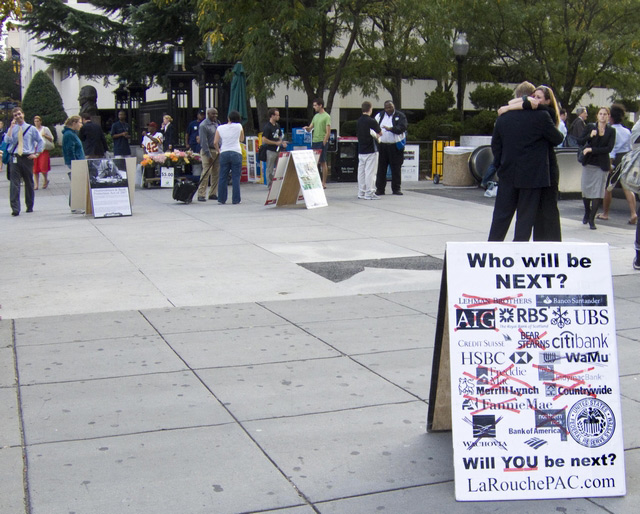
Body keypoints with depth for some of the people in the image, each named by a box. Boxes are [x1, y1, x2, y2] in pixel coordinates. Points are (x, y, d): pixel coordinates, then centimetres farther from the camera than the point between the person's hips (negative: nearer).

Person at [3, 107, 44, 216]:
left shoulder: (31, 128, 7)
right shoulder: (12, 129, 9)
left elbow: (41, 141, 11)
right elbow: (7, 140, -9)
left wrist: (37, 154, 2)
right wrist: (11, 126, -10)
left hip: (27, 158, 0)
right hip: (15, 159, 0)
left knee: (29, 183, 8)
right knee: (14, 183, -9)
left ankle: (30, 206, 22)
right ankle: (15, 208, -13)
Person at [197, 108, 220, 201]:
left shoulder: (217, 123, 14)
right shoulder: (203, 125, -9)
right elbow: (204, 141, -13)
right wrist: (208, 155, -16)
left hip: (217, 151, 7)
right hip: (207, 151, -7)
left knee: (216, 173, 6)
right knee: (206, 172, -11)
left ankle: (213, 194, 14)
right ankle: (201, 194, -8)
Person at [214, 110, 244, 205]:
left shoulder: (220, 128, 3)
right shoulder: (239, 126, 1)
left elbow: (215, 142, 1)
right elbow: (242, 139, 15)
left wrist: (218, 150, 16)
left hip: (224, 153, 2)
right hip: (236, 153, -2)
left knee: (223, 177, 7)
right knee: (236, 177, 2)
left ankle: (221, 199, 10)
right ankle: (235, 199, 1)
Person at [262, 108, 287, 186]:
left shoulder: (277, 125, 12)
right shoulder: (267, 127, -12)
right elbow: (264, 140, -18)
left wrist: (282, 142, 3)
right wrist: (276, 143, -15)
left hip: (277, 150, 8)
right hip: (270, 151, -8)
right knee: (270, 169, -1)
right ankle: (270, 185, 5)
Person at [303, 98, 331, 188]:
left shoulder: (326, 117, -7)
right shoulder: (316, 116, 16)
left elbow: (328, 132, -11)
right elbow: (310, 128, 18)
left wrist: (324, 143, -17)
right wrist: (307, 128, -6)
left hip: (322, 142, -7)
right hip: (314, 141, 7)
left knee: (323, 162, -3)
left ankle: (324, 183, 1)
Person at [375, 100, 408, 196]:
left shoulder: (400, 116, 3)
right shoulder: (380, 116, 12)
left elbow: (402, 127, -12)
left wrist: (391, 129, -25)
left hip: (395, 146, -2)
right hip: (382, 145, 2)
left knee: (396, 168, 3)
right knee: (381, 167, 0)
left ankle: (396, 189, 12)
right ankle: (380, 189, 7)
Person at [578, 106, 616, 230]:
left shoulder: (611, 131, 4)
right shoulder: (590, 128, 5)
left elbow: (609, 148, -7)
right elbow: (580, 142, -1)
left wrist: (592, 149, -13)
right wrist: (590, 136, -18)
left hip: (602, 165, -1)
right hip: (588, 163, 1)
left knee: (598, 192, -5)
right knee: (585, 189, 3)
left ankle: (592, 219, 3)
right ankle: (587, 212, 28)